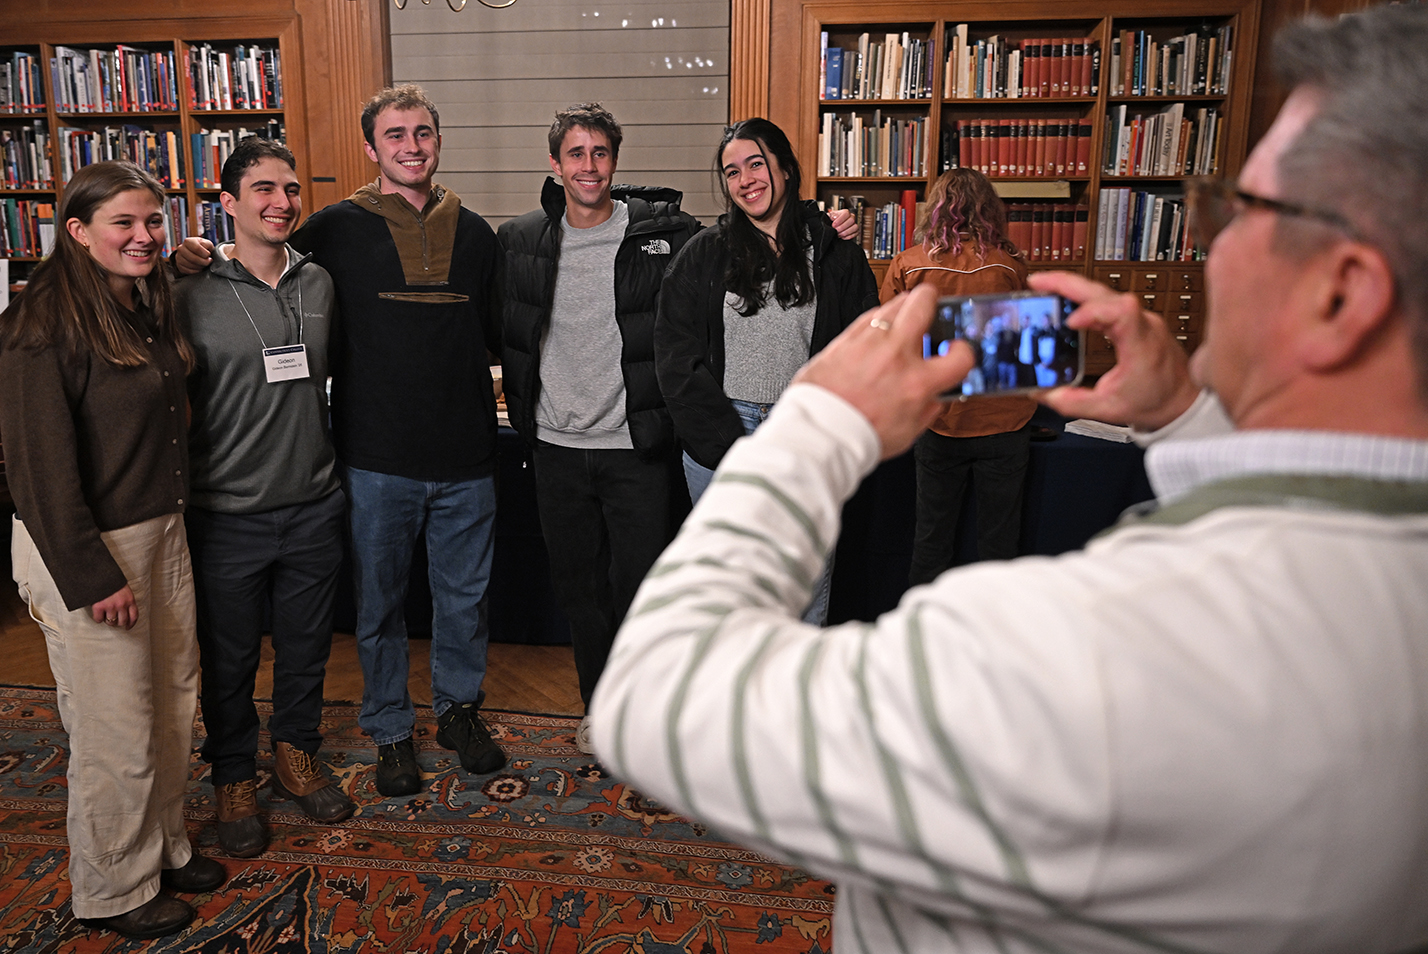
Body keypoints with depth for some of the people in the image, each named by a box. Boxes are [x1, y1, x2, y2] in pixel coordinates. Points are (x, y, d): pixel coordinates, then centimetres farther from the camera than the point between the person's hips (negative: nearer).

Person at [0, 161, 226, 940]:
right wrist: (91, 577, -17)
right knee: (115, 730, 4)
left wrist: (172, 526, 12)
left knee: (174, 707, 17)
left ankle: (164, 847, 37)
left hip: (162, 534, 8)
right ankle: (113, 890, 25)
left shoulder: (149, 308, 9)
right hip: (86, 550, -8)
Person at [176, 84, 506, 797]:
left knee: (465, 596, 15)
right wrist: (193, 263, -14)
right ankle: (390, 731, 31)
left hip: (465, 457, 3)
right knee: (379, 604, 11)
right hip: (376, 460, -2)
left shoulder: (473, 232, 8)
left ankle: (458, 707, 37)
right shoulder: (337, 229, -2)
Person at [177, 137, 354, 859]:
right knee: (229, 657, 12)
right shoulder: (193, 293, -9)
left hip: (313, 506, 4)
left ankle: (295, 756, 39)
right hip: (228, 514, -3)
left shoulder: (319, 283, 4)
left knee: (307, 645, 17)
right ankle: (233, 778, 33)